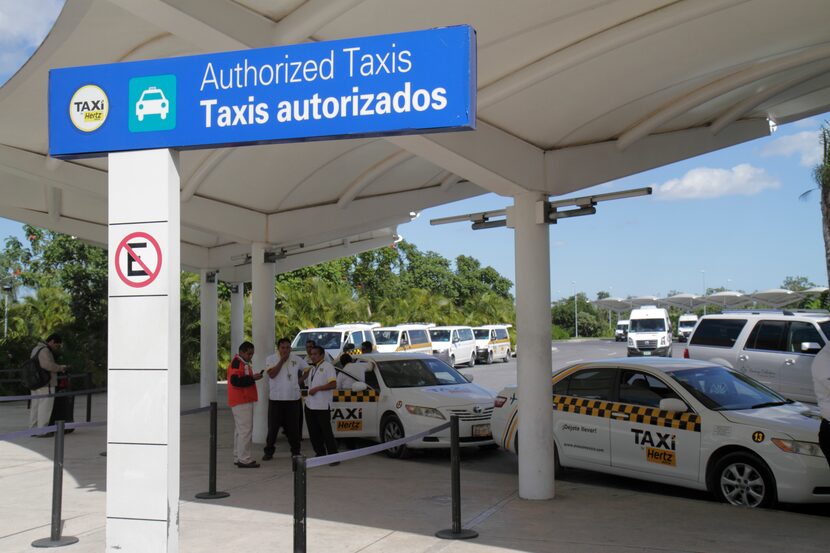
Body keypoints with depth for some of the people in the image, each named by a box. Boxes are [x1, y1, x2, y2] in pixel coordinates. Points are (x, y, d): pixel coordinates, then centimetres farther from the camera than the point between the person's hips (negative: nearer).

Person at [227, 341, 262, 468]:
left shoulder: (243, 363, 20)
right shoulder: (236, 363, -13)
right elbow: (235, 381, -24)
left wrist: (253, 377, 13)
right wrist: (252, 378, -20)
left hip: (244, 400, 11)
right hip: (241, 402, -11)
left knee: (240, 430, 14)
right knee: (245, 430, -12)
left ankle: (238, 457, 19)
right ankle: (244, 459, -11)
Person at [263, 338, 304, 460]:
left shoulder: (296, 359, 5)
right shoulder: (271, 359, -2)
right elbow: (272, 374, -17)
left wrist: (300, 379, 9)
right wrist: (282, 360, -16)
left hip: (293, 398, 2)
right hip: (276, 398, -2)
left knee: (293, 427, 8)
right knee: (273, 427, 2)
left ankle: (295, 450, 19)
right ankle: (269, 451, 12)